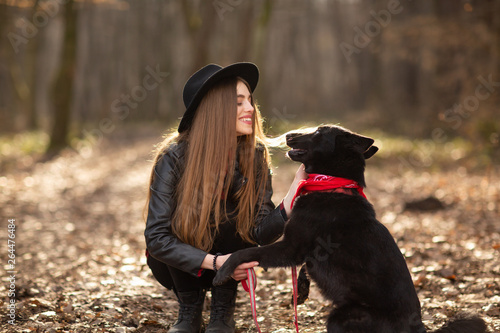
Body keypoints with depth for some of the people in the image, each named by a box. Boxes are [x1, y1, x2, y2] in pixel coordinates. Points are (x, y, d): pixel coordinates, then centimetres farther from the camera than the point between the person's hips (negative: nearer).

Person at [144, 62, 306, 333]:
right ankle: (189, 310, -6)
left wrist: (294, 192, -36)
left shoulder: (254, 154, -15)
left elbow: (261, 233, -21)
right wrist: (213, 262, -37)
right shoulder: (174, 157, -24)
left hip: (229, 255, 1)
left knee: (232, 213, -26)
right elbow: (156, 237, -26)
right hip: (181, 267, -1)